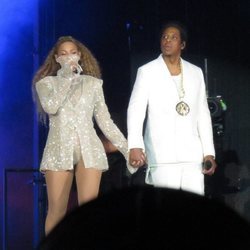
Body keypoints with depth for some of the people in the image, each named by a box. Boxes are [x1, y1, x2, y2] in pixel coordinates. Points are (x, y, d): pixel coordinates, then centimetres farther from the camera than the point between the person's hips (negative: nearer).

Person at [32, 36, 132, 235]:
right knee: (57, 210, -2)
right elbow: (50, 106, -11)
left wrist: (127, 148, 6)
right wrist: (66, 76, -7)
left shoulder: (93, 83, 14)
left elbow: (105, 120, 13)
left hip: (89, 149, 1)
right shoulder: (46, 82, 11)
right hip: (59, 149, 0)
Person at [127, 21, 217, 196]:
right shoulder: (147, 71, 3)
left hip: (192, 154, 4)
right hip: (162, 155, -3)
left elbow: (203, 114, 15)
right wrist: (135, 146, -21)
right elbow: (135, 109, -6)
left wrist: (209, 152, 8)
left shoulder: (196, 72, 14)